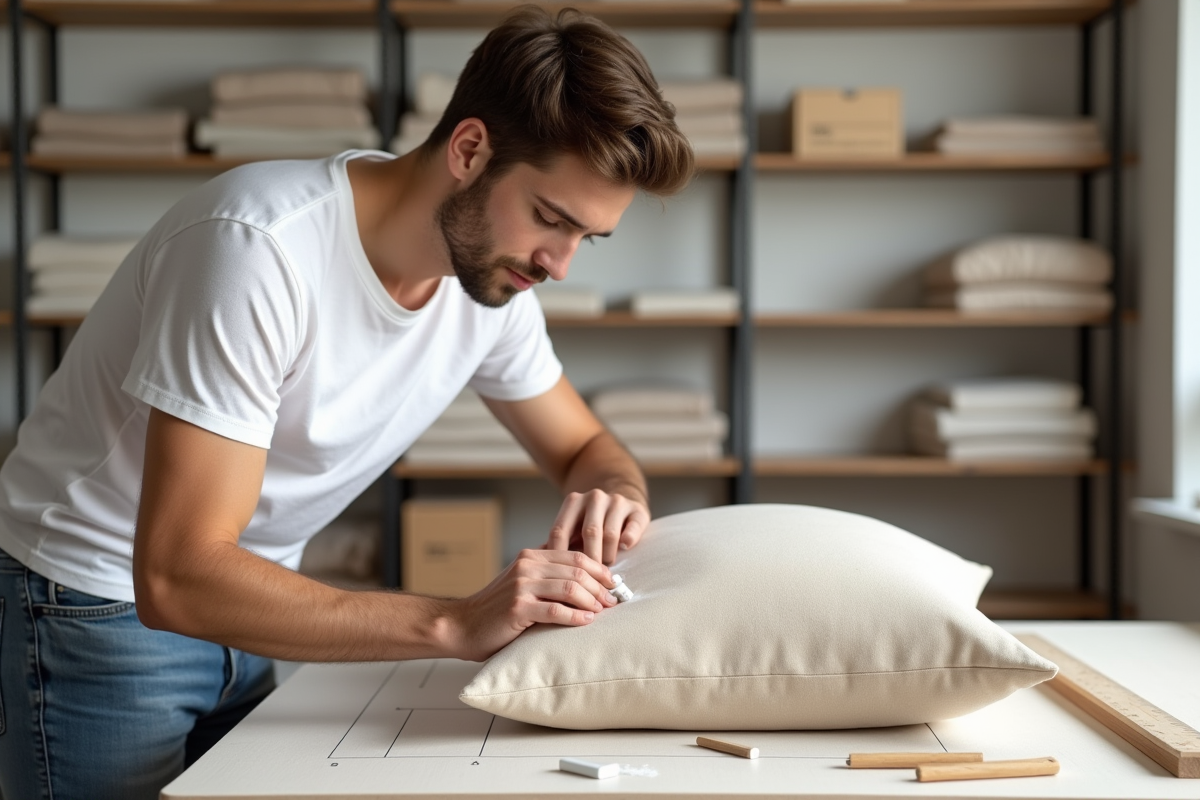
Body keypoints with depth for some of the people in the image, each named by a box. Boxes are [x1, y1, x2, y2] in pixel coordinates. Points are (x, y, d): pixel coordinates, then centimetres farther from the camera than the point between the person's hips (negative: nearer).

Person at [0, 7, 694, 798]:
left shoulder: (491, 261, -9)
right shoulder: (262, 247, -32)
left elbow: (586, 448, 7)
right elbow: (178, 579, -35)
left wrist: (614, 494, -18)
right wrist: (458, 624, -39)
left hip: (248, 604, 6)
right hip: (104, 609, -6)